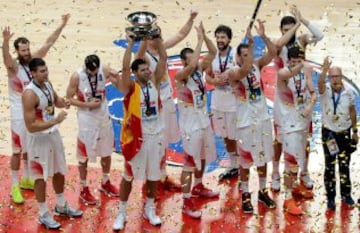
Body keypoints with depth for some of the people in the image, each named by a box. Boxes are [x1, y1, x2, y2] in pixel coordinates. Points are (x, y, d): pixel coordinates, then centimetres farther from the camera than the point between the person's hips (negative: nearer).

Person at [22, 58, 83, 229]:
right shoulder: (29, 94, -26)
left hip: (53, 134, 8)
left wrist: (63, 103, -5)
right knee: (41, 176, 5)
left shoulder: (47, 84, -1)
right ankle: (43, 214, 19)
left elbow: (55, 101, 19)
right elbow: (30, 126, -27)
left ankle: (62, 206, 38)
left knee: (59, 171, 20)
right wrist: (55, 121, -30)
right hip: (38, 138, -8)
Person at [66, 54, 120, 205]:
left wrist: (117, 76, -30)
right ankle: (84, 189, 20)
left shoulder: (105, 70, -10)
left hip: (104, 117, 4)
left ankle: (105, 183, 37)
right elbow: (69, 98, -11)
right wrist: (88, 105, -21)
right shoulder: (77, 77, -18)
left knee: (107, 152, 17)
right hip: (86, 120, -4)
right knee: (84, 156, 6)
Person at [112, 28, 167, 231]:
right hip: (136, 137, -4)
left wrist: (157, 38, -11)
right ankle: (122, 213, 18)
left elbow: (163, 59, -4)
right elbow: (125, 66, -25)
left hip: (156, 135, 4)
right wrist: (131, 43, -24)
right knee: (129, 175, 7)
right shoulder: (130, 87, -10)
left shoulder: (154, 82, 1)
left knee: (154, 175, 13)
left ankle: (150, 210, 30)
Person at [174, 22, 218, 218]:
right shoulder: (180, 76, -21)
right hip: (190, 124, -8)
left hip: (204, 120, 8)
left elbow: (213, 53, -1)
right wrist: (199, 39, -34)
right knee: (190, 162, -4)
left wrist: (204, 35, -16)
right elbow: (192, 64, -40)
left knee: (203, 156, 23)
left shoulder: (200, 70, 0)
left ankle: (198, 187, 44)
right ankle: (187, 202, 3)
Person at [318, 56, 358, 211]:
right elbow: (320, 83, -40)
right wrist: (325, 69, -59)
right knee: (329, 166, 5)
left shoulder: (348, 92, -8)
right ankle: (330, 197, 14)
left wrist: (355, 131, 8)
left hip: (344, 133, 2)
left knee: (345, 165, 10)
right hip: (328, 132, -2)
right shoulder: (325, 90, -15)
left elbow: (352, 112, 5)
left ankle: (346, 194, 24)